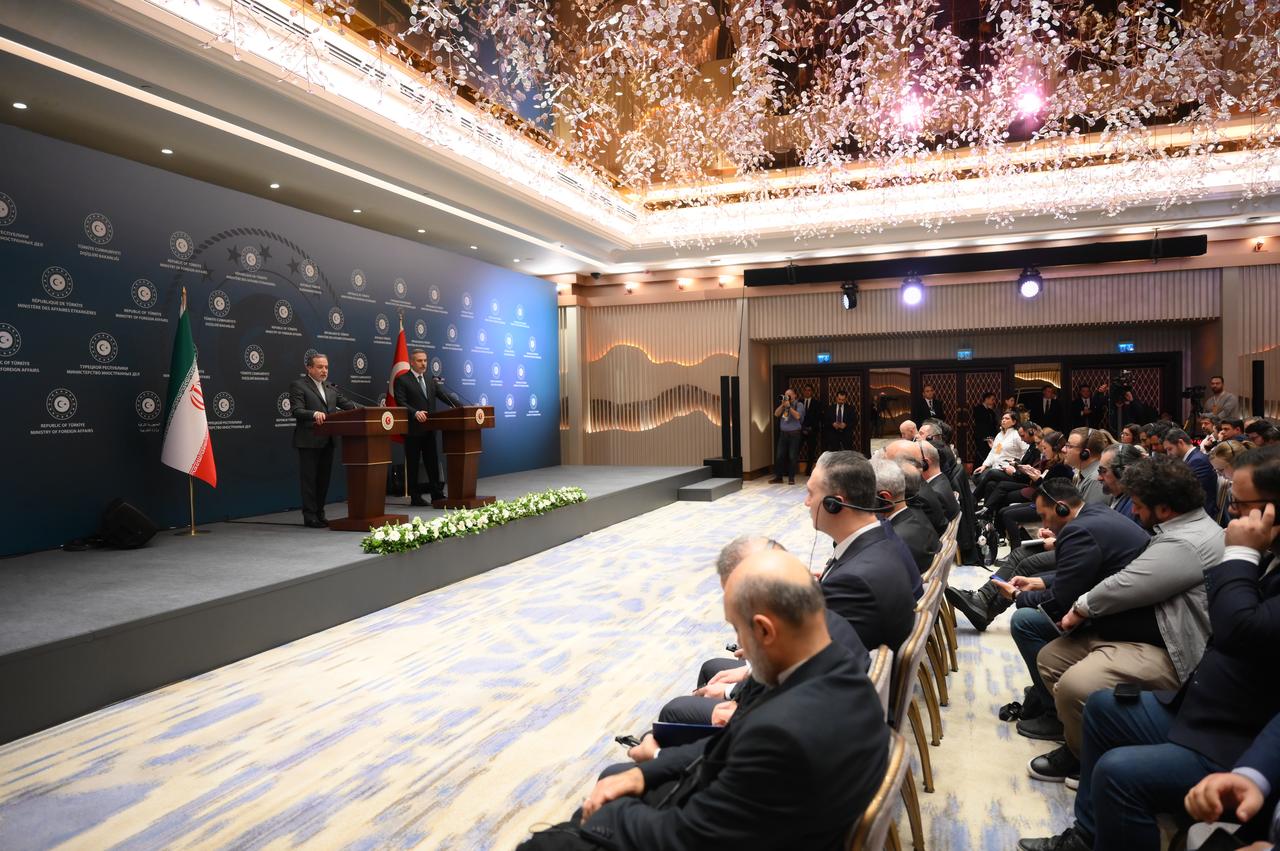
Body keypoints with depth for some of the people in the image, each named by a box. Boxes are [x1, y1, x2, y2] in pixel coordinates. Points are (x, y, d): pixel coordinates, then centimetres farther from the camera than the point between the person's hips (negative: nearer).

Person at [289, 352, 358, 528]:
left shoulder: (330, 388, 16)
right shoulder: (298, 386, -4)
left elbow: (347, 404, 10)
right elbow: (296, 410, -14)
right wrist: (314, 414, -33)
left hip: (327, 441, 7)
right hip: (308, 441, -7)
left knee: (324, 478, 11)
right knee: (309, 479, -2)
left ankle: (320, 514, 19)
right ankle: (309, 516, 3)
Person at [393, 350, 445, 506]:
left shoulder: (430, 380, 14)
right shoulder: (402, 380, -5)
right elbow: (400, 402, -13)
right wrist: (415, 413, -27)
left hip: (429, 428, 6)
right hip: (413, 429, -6)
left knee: (433, 462, 9)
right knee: (413, 464, 2)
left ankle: (437, 494, 16)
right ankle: (415, 497, 8)